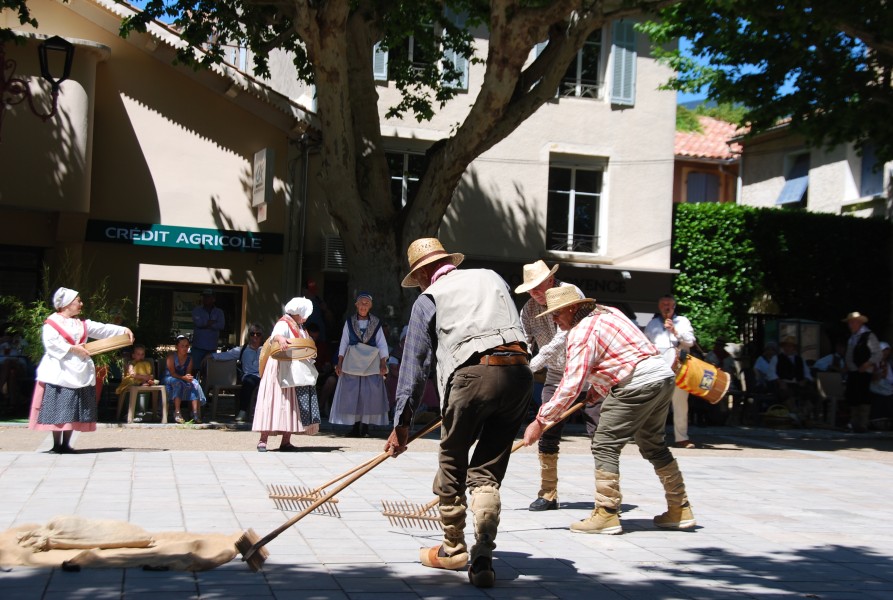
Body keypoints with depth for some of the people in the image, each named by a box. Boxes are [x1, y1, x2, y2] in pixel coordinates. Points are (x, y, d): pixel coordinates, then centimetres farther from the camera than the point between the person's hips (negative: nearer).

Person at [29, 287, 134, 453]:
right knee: (58, 408, -7)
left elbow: (103, 329, 12)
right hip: (60, 371, -6)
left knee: (73, 409, 5)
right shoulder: (53, 322, -3)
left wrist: (123, 330, 0)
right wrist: (73, 349, -18)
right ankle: (56, 444, -1)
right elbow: (51, 343, -16)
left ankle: (66, 444, 10)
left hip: (79, 373, 7)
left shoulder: (82, 324, 18)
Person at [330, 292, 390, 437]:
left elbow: (382, 345, 5)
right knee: (352, 395, -2)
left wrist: (383, 364, -5)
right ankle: (355, 427, 4)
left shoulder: (376, 323, 7)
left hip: (371, 363, -1)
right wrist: (339, 363, 1)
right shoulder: (349, 322, 8)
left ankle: (365, 427, 0)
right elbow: (343, 344, 8)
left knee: (370, 395, -5)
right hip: (352, 363, 1)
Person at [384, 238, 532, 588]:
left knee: (453, 465, 15)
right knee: (488, 470, 10)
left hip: (473, 375, -4)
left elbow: (415, 364, 10)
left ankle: (453, 550, 28)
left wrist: (402, 422, 12)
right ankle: (482, 556, -4)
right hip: (519, 372, 4)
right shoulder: (492, 278, 24)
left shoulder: (428, 299, 14)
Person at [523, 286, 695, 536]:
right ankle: (680, 510, 26)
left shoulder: (582, 331, -11)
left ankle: (606, 514, -8)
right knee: (654, 446, 21)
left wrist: (540, 421, -16)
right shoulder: (607, 312, 18)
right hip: (663, 376, 10)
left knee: (605, 445, -5)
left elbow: (571, 385, -18)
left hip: (638, 384, -10)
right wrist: (598, 387, 18)